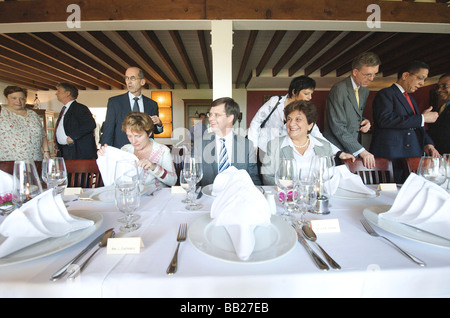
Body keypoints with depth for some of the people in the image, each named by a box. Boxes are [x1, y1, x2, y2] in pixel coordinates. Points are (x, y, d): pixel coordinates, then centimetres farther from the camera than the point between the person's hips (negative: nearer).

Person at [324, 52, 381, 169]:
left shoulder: (365, 90, 13)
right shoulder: (339, 89, -13)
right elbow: (337, 127, -19)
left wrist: (365, 121, 2)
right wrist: (361, 151, -19)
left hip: (354, 151, 7)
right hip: (337, 150, -7)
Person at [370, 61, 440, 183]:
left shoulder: (410, 99, 25)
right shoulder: (385, 94, -3)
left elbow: (417, 127, 26)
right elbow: (385, 120, -20)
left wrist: (427, 143, 7)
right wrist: (422, 118, -12)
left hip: (414, 155, 9)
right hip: (391, 157, -8)